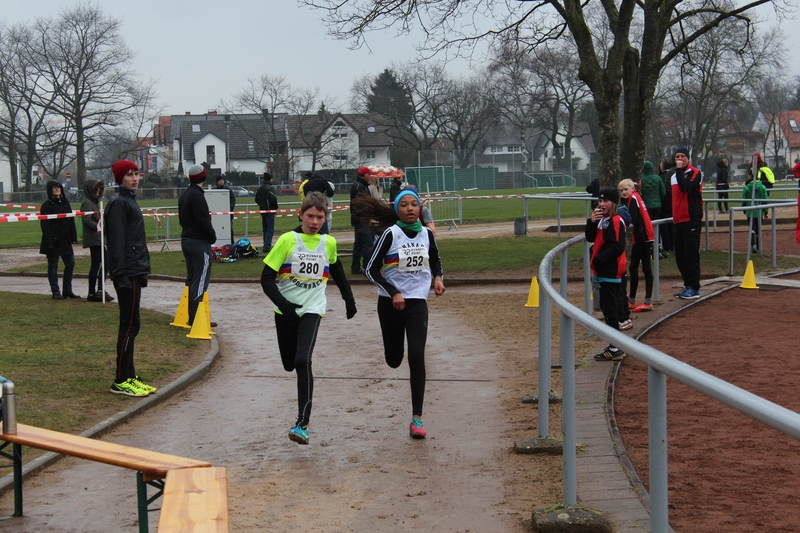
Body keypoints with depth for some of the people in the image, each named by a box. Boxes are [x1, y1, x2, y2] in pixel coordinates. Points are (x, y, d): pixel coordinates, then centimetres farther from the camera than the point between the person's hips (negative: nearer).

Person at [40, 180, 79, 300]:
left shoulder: (65, 203, 12)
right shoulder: (47, 205, -7)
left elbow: (71, 221, 14)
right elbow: (45, 225, -12)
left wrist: (73, 237, 7)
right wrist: (48, 241, -19)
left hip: (65, 240, 7)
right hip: (53, 240, -7)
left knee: (70, 263, 8)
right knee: (53, 266, 1)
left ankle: (67, 291, 17)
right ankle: (56, 292, 6)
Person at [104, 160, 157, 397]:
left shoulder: (129, 201, 18)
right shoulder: (118, 203, -12)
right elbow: (117, 242, -18)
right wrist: (121, 274, -23)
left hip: (135, 272, 10)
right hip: (128, 273, -10)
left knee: (130, 325, 12)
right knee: (130, 324, -7)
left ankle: (129, 377, 17)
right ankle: (121, 381, -3)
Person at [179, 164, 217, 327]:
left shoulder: (183, 195, 14)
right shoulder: (197, 195, -17)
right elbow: (203, 221, -22)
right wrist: (212, 236, -7)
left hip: (186, 239, 10)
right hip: (199, 241, -10)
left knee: (191, 278, 13)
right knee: (200, 280, -7)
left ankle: (191, 316, 16)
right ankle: (196, 318, -9)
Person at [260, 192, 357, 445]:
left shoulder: (328, 243, 2)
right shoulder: (287, 240, -7)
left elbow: (336, 271, 24)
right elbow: (267, 278, -9)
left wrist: (349, 299, 25)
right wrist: (282, 303, -22)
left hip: (312, 310, -1)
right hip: (286, 311, 1)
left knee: (303, 362, -20)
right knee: (289, 364, 13)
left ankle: (303, 424, -22)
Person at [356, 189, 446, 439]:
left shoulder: (426, 234, 2)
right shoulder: (390, 233, -9)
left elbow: (435, 260, 22)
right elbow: (371, 270, -7)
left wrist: (438, 278, 2)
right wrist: (393, 293, -15)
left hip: (418, 302, 1)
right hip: (390, 303, -1)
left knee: (417, 357, -13)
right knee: (393, 360, 8)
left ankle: (416, 419, -10)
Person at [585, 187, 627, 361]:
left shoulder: (616, 221, -14)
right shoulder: (602, 220, 14)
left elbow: (618, 247, -21)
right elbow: (590, 238, 12)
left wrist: (599, 259, -19)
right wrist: (591, 222, -3)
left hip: (611, 271, -10)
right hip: (604, 270, 10)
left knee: (609, 308, -8)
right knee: (607, 306, 15)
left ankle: (615, 350, -5)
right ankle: (614, 346, 23)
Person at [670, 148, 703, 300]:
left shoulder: (695, 173, -5)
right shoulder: (674, 176, 18)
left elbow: (685, 187, -22)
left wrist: (679, 169, -15)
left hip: (691, 219, -8)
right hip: (678, 220, 8)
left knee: (691, 254, -8)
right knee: (680, 256, 9)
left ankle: (694, 288, -5)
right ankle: (688, 286, 17)